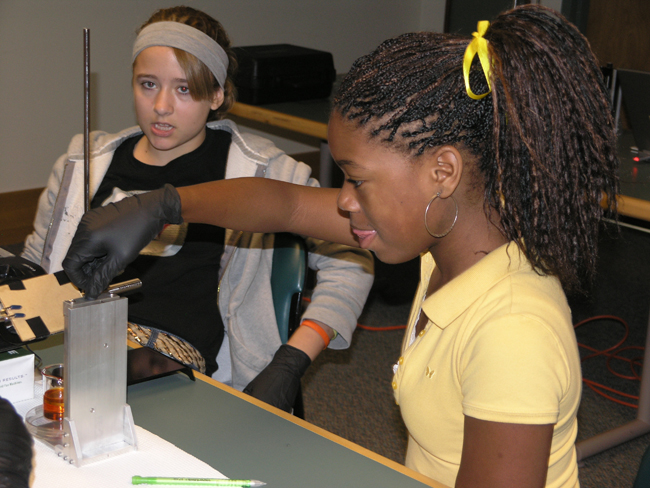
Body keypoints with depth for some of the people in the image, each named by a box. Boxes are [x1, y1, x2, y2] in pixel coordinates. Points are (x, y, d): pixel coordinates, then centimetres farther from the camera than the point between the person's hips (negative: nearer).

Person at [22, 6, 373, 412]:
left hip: (178, 351, -4)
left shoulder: (258, 170, 10)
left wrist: (290, 364, -4)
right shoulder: (84, 164, 21)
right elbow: (34, 271, 27)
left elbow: (348, 260, 8)